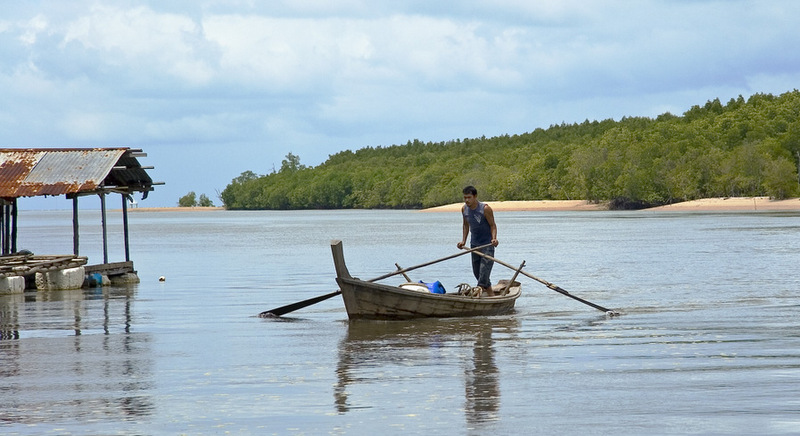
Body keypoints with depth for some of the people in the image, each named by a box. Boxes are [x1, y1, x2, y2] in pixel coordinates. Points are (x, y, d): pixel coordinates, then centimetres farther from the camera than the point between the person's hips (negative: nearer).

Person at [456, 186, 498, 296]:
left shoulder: (485, 209, -18)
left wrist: (494, 238, -28)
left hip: (487, 244, -7)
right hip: (474, 244, 7)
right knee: (476, 272, 10)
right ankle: (491, 294, 23)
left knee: (484, 272, -14)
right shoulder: (464, 209, 0)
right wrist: (463, 241, 8)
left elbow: (493, 225, -12)